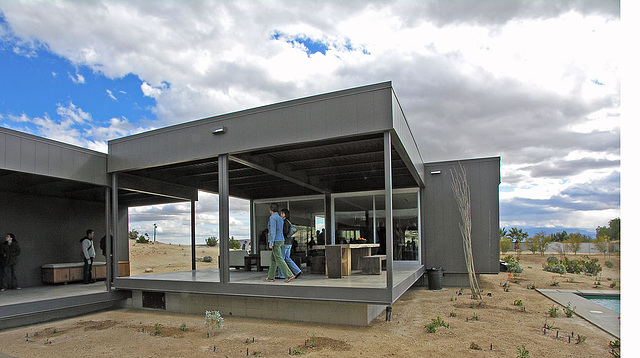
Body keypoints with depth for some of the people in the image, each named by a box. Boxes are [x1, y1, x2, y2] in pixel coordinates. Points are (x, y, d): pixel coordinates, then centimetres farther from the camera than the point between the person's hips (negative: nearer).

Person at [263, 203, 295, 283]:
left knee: (279, 260, -9)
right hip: (281, 240, 9)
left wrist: (271, 243, -19)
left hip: (276, 241, -9)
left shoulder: (272, 217, -11)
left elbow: (273, 231, -18)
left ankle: (290, 275, -14)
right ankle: (271, 277, 14)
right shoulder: (280, 219, 15)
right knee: (273, 259, 13)